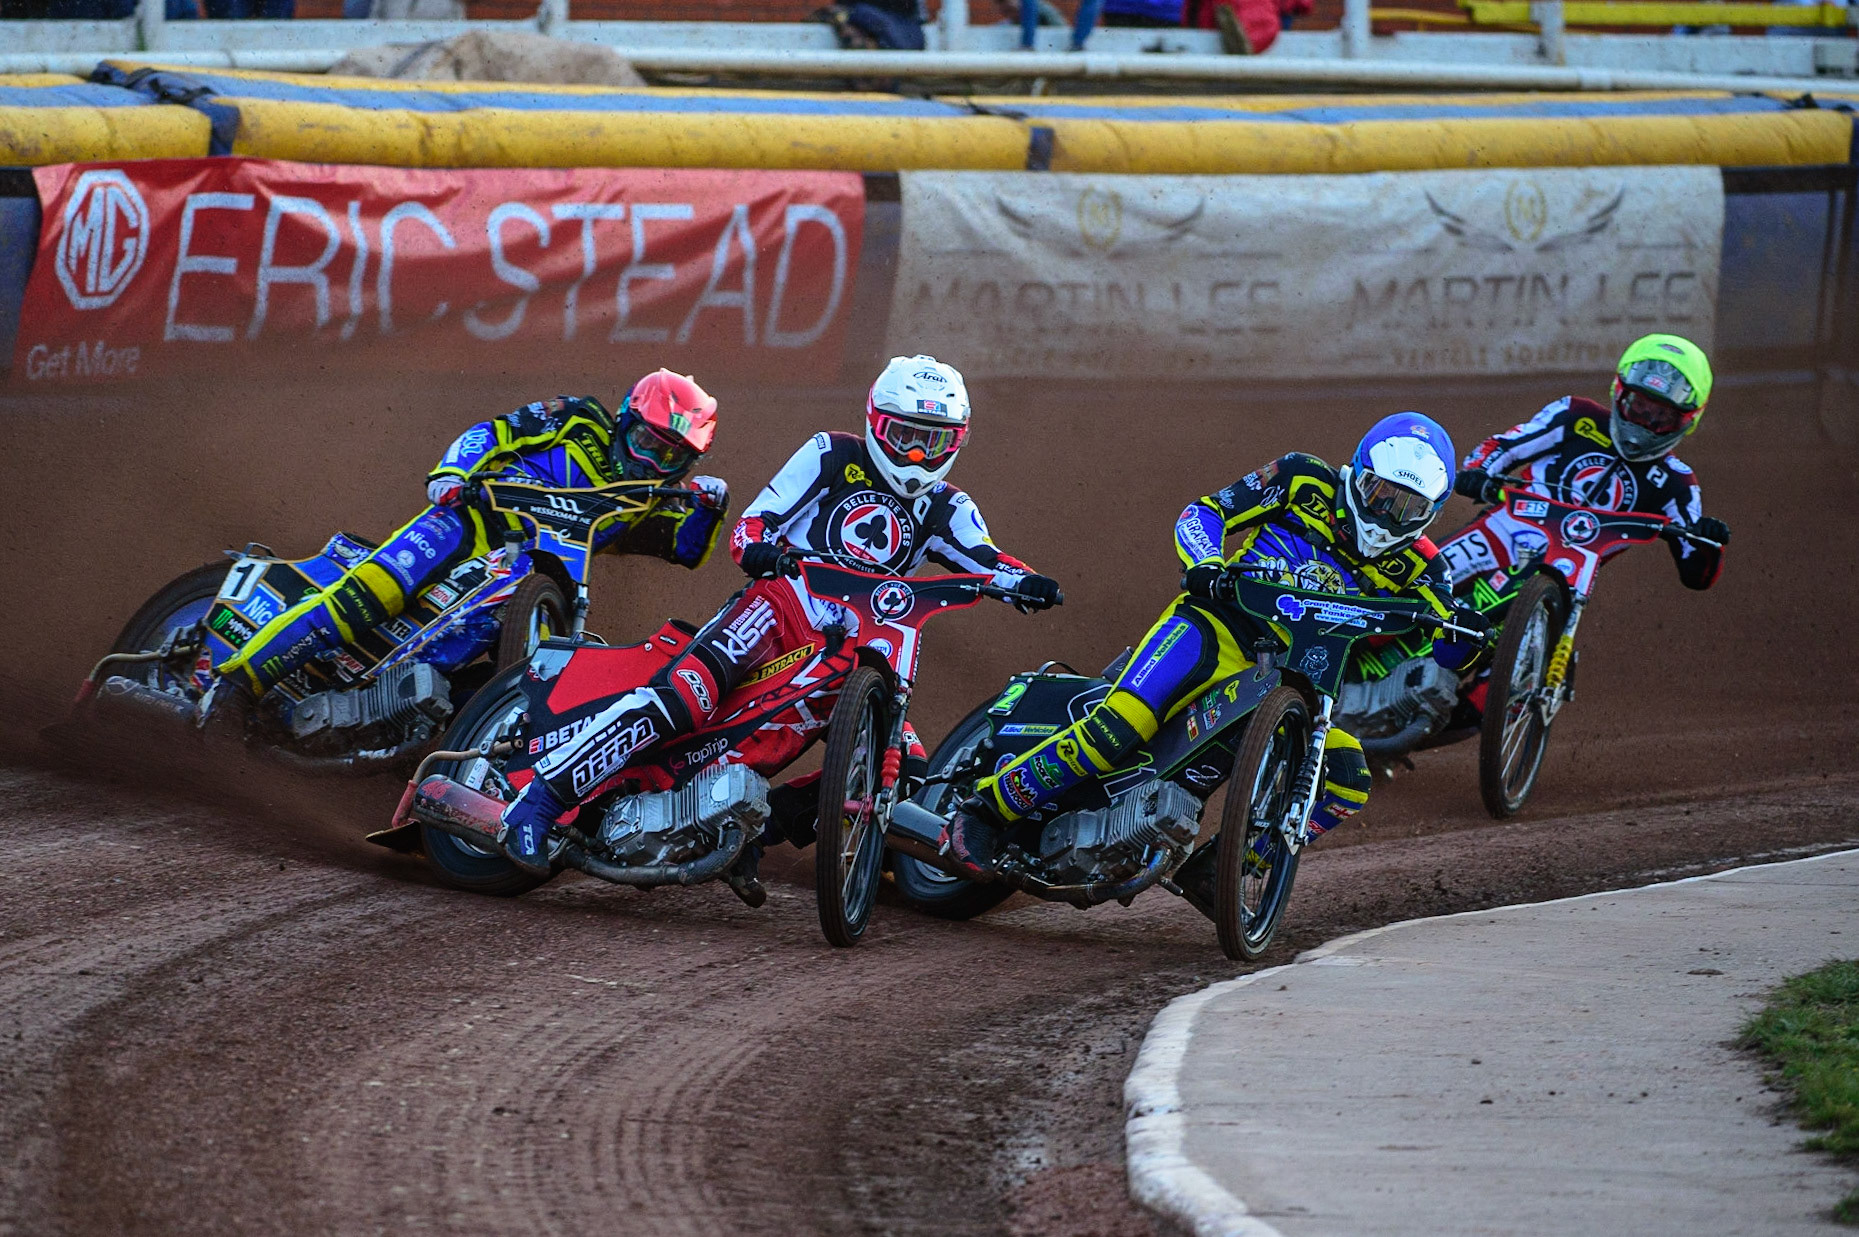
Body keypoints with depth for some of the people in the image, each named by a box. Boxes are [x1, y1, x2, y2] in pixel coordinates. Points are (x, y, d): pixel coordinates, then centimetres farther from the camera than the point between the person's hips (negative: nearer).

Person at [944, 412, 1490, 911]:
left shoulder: (1409, 564, 8)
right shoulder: (1305, 481, 0)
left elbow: (1449, 652, 3)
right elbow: (1203, 513, -1)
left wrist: (1466, 633, -21)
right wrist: (1205, 565, -23)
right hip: (1216, 624, -5)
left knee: (1347, 786, -15)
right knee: (1118, 727, -29)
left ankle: (1208, 870, -4)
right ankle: (986, 807, -15)